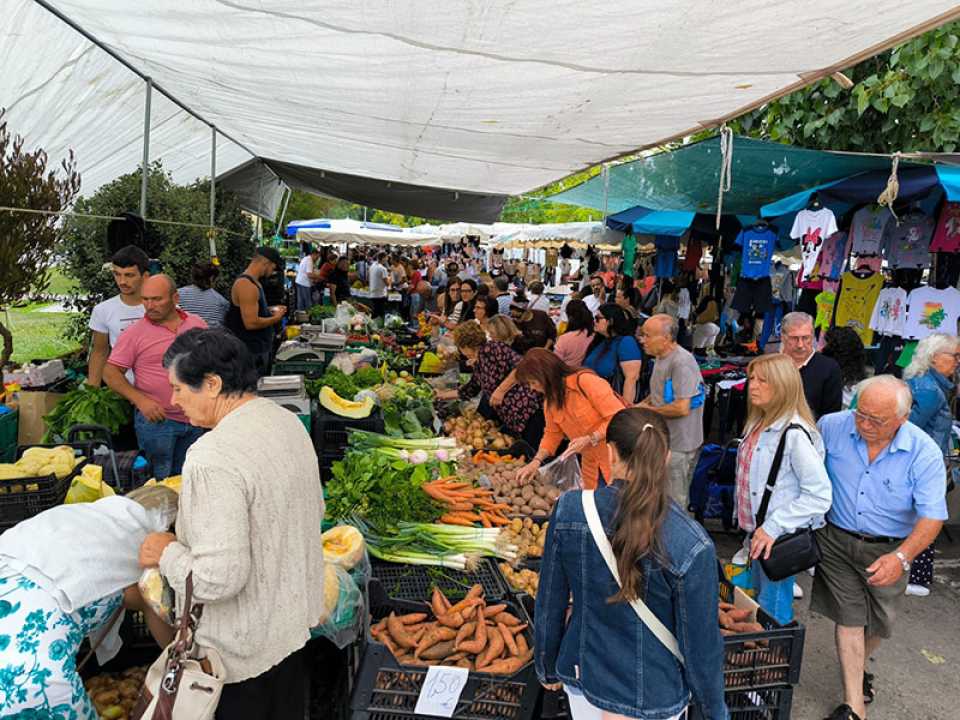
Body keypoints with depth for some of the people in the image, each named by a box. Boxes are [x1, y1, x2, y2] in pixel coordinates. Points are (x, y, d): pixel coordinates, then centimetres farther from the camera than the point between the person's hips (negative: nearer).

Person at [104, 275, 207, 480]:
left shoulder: (197, 324, 5)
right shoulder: (135, 333, -4)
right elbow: (111, 373, -4)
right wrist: (140, 400, -16)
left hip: (196, 419, 4)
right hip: (156, 418, -3)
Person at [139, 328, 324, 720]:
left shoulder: (214, 459, -30)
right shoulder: (287, 420, -4)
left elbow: (218, 578, -31)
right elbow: (312, 510, 9)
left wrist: (168, 552, -13)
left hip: (243, 649, -7)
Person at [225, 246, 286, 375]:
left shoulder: (254, 282, 11)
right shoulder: (246, 285, -22)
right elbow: (251, 323, -26)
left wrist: (270, 311, 11)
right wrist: (276, 318, -13)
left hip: (259, 347, 10)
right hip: (251, 352, -10)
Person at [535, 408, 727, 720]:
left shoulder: (569, 510, -19)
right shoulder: (691, 546, -26)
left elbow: (549, 604, -7)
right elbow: (701, 644, -15)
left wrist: (548, 668, 10)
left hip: (581, 677, 2)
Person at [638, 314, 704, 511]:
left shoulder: (682, 362, -23)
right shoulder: (661, 357, 10)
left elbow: (682, 408, -27)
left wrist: (648, 410, -14)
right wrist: (642, 405, 5)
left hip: (678, 445, -10)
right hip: (664, 440, 10)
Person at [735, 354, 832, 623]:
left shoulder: (795, 434, -22)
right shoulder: (759, 423, 5)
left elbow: (819, 495, -23)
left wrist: (773, 528, -22)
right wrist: (751, 530, 15)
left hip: (778, 539, -8)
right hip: (756, 532, 9)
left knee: (772, 612, 4)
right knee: (758, 600, 23)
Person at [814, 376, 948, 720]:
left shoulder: (924, 453, -20)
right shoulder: (832, 426, -16)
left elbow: (932, 516, -21)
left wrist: (901, 557, -36)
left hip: (888, 551, 1)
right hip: (837, 540, 0)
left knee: (878, 624, 18)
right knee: (849, 619, 2)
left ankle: (857, 668, 49)